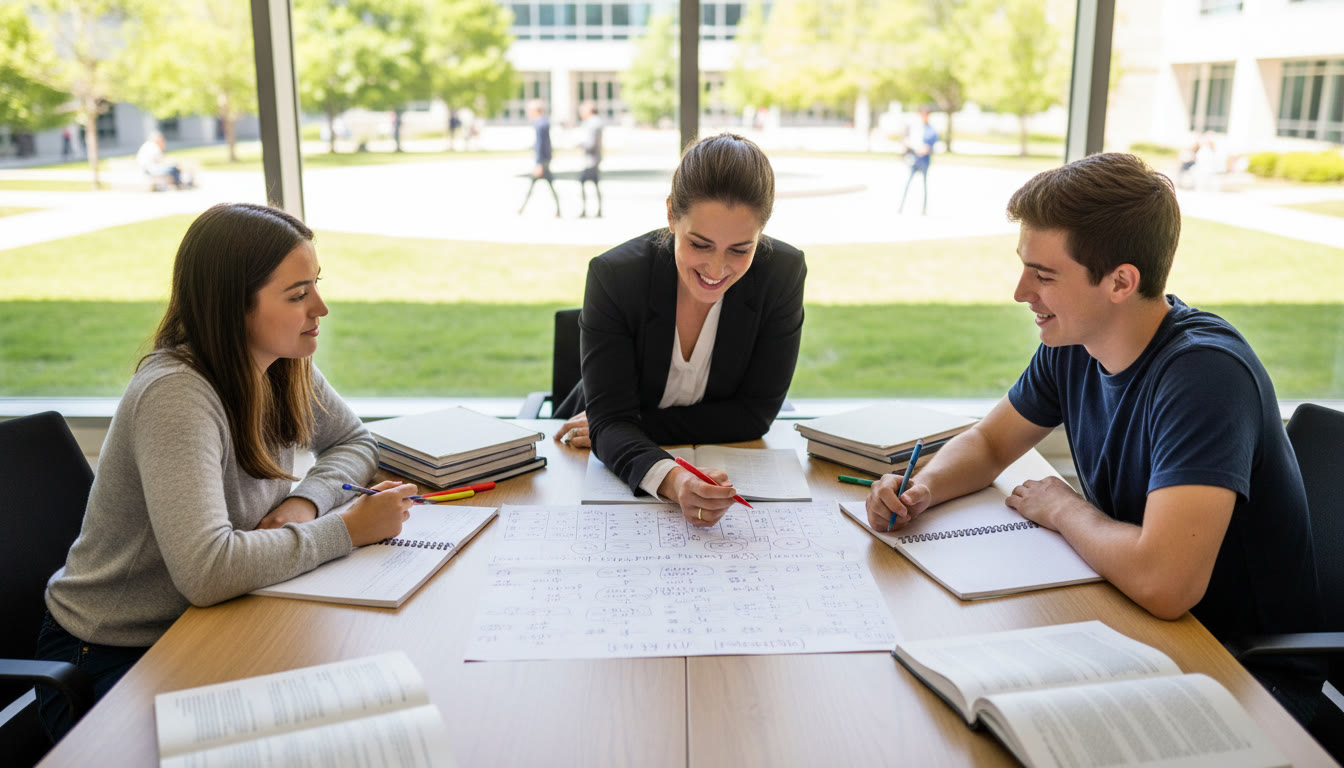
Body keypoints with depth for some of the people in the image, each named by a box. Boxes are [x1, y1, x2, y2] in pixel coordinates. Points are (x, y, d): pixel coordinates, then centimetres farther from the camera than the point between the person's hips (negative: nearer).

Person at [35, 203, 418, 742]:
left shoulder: (285, 367, -5)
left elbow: (355, 442, 10)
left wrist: (305, 500, -11)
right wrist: (346, 529, -28)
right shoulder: (176, 395, -28)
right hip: (110, 660, -7)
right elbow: (206, 572, -39)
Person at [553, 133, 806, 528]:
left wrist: (640, 425, -17)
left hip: (720, 469, 3)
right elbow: (610, 418, -24)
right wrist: (669, 478, -45)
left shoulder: (783, 272, -16)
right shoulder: (613, 276, -20)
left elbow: (754, 414, -12)